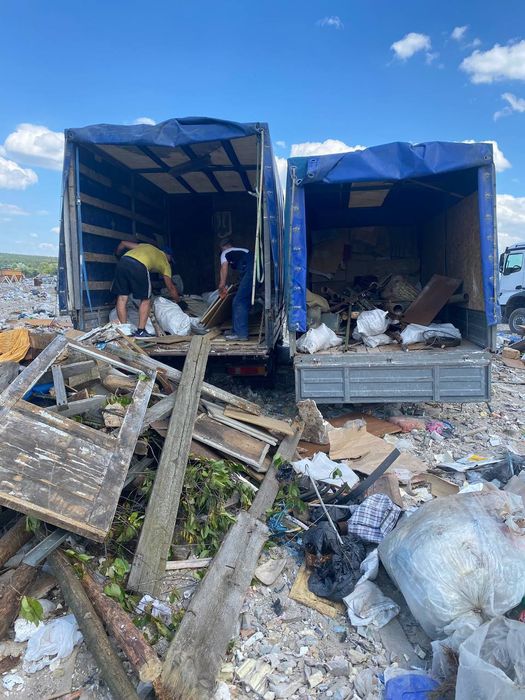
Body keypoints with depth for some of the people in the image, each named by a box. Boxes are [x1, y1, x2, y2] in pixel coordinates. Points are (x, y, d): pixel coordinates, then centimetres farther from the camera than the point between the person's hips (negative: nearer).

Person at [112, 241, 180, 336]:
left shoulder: (145, 246, 38)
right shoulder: (165, 262, 26)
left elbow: (123, 243, 35)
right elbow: (170, 287, 26)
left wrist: (117, 254, 54)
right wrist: (178, 300, 40)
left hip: (123, 261, 4)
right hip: (139, 266, -4)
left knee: (122, 298, 12)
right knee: (146, 300, 12)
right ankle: (141, 331, 9)